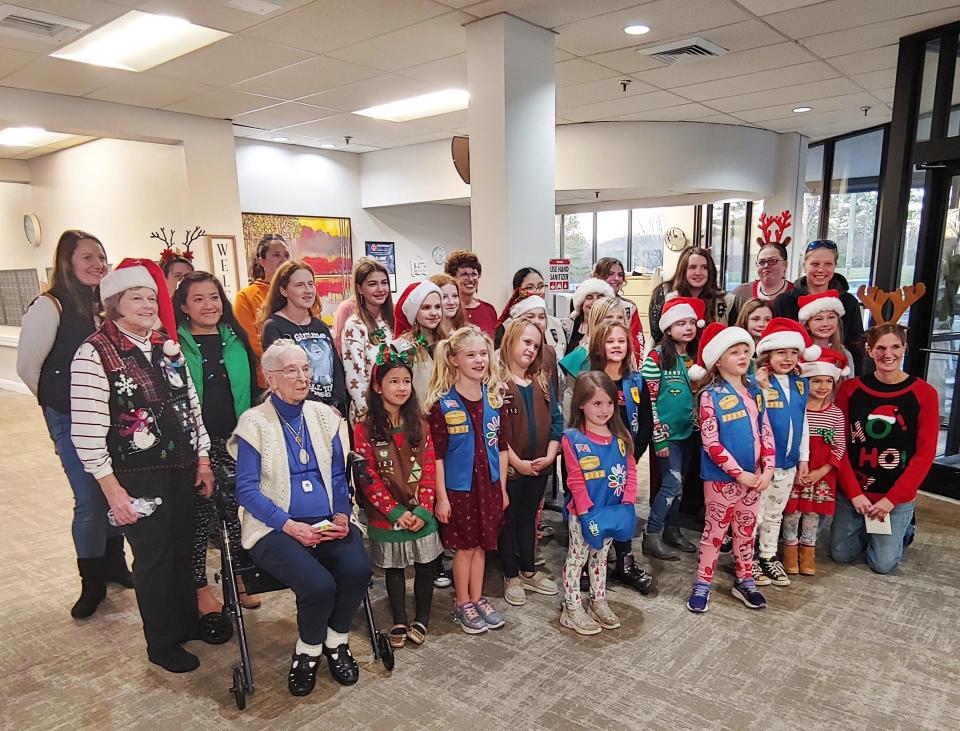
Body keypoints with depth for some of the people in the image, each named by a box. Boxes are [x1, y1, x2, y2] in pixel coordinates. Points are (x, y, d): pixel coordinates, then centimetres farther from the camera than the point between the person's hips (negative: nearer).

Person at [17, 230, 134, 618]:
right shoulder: (49, 306, -12)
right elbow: (27, 366, -9)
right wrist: (59, 399, 3)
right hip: (72, 420, -5)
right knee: (90, 501, 0)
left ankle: (114, 564, 33)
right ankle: (92, 583, 20)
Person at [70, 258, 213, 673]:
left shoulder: (167, 345, 6)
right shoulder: (94, 353, -12)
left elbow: (191, 403, 11)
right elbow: (85, 430, -15)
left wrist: (202, 459, 9)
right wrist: (111, 488, -15)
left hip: (181, 468, 5)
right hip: (136, 477, -5)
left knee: (184, 548, 17)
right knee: (154, 557, 7)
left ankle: (188, 622, 39)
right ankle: (163, 643, 28)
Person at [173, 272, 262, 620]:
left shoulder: (235, 339, 9)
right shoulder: (174, 343, -4)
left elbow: (252, 389, 14)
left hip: (236, 441, 4)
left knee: (238, 507, 9)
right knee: (199, 512, 6)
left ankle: (238, 578, 27)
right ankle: (200, 587, 22)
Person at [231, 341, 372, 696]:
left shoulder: (325, 416, 11)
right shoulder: (254, 422, -2)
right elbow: (247, 490, -7)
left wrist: (342, 515, -6)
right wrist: (290, 526, -17)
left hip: (329, 522, 4)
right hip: (277, 528, -4)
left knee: (358, 570, -25)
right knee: (319, 585, -28)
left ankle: (336, 641, 7)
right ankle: (308, 651, 7)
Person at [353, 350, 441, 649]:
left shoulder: (420, 427, 3)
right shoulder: (364, 430, -9)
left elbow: (429, 469, 0)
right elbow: (368, 477, -11)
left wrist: (422, 510, -11)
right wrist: (396, 512, -16)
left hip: (420, 515, 3)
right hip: (387, 517, -2)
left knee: (427, 566, 8)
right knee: (394, 568, 13)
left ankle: (421, 619, 28)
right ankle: (399, 621, 30)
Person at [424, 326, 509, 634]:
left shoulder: (494, 398, 1)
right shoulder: (442, 403, -14)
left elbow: (501, 447, 6)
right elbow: (437, 455, -12)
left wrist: (502, 488, 7)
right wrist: (441, 496, -12)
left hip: (489, 485, 4)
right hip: (458, 487, -4)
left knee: (481, 544, 16)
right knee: (465, 546, 9)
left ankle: (478, 598, 33)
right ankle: (462, 603, 27)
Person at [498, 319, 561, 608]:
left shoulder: (542, 381, 7)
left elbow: (555, 420, 5)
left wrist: (550, 455, -7)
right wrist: (517, 462, -18)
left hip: (540, 466, 6)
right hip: (509, 466, -5)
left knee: (528, 517, 20)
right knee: (509, 519, 10)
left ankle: (529, 572, 34)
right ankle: (511, 577, 25)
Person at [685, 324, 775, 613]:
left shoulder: (755, 391, 6)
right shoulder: (711, 394, -13)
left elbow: (765, 432, 7)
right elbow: (710, 442, -18)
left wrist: (767, 469, -3)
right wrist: (739, 473, -18)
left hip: (754, 476, 6)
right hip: (722, 477, -5)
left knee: (746, 530, 18)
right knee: (715, 531, 6)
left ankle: (744, 582, 33)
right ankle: (702, 584, 19)